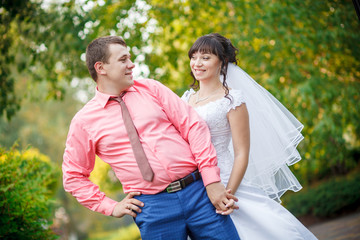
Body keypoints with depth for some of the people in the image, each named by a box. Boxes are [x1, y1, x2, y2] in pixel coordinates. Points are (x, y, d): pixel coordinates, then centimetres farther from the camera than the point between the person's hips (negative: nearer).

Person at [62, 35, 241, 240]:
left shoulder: (151, 89, 8)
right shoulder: (84, 121, 4)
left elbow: (193, 125, 1)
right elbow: (73, 176, 12)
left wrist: (212, 180, -8)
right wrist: (110, 207, 3)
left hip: (199, 191, 1)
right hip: (152, 206, -1)